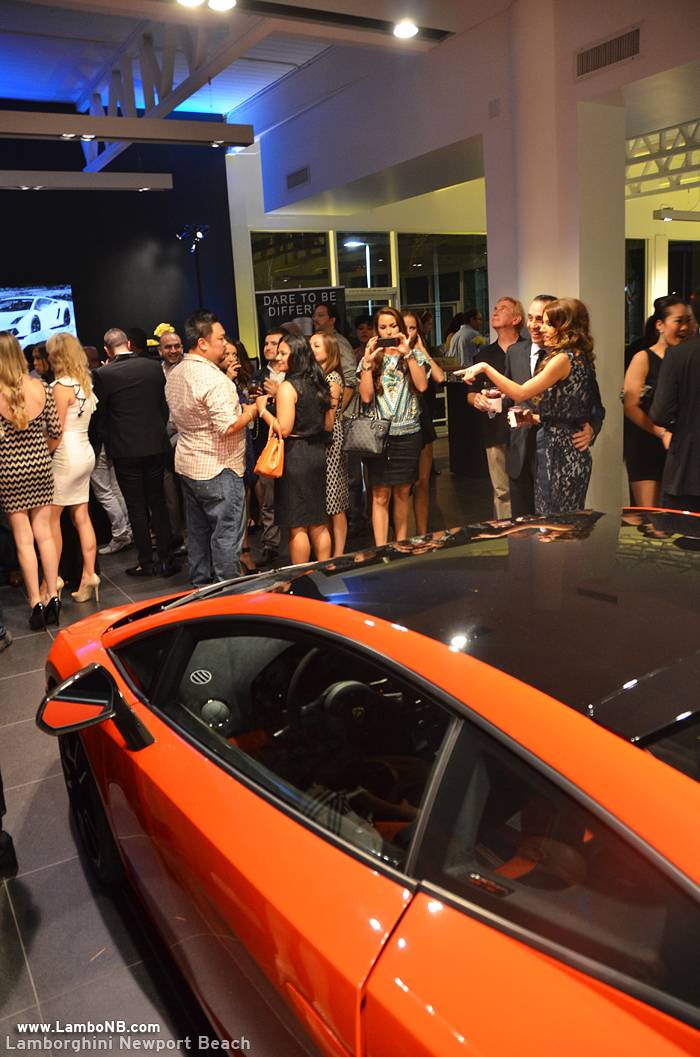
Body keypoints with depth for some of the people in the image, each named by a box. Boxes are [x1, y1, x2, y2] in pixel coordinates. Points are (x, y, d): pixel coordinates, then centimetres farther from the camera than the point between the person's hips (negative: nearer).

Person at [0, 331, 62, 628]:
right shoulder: (40, 388, -5)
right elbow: (55, 434, -1)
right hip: (40, 469, 3)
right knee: (44, 534, 12)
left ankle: (36, 603, 11)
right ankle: (53, 598, 15)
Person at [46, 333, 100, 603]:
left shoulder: (61, 386, -13)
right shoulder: (86, 383, 11)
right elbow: (81, 422, 10)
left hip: (67, 456, -8)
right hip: (85, 452, 8)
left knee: (51, 518, 1)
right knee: (81, 516, 9)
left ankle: (52, 579, 6)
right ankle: (89, 575, 9)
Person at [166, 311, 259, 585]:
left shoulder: (175, 374, 9)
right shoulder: (214, 379, -21)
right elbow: (227, 428, -26)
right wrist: (250, 412, -8)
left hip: (187, 465, 9)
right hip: (218, 469, -9)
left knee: (198, 531, 17)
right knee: (227, 534, 0)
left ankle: (201, 584, 27)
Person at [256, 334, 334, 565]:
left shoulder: (288, 387, -13)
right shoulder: (321, 385, 9)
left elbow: (283, 429, -18)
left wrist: (262, 409, -6)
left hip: (295, 456, -7)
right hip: (318, 453, 7)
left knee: (297, 526, 2)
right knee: (318, 523, 16)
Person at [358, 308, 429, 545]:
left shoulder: (414, 355, 8)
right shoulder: (370, 359, 8)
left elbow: (422, 386, -10)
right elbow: (366, 396, -6)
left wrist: (407, 354, -11)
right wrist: (368, 362, -9)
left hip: (408, 434, 1)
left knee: (402, 493, 8)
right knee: (380, 495, -5)